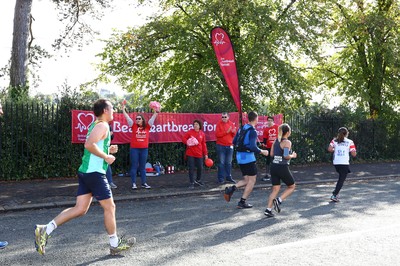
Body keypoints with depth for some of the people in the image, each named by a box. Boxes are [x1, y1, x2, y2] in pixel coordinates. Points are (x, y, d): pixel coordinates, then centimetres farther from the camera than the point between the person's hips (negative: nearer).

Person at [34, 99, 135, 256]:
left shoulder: (95, 125, 20)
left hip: (85, 172, 10)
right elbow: (89, 144, -25)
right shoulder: (103, 125, -11)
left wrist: (108, 150, 17)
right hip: (95, 172, -10)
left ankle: (45, 230, 1)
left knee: (80, 209, 7)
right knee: (110, 207, 2)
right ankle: (115, 245, 14)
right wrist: (106, 157, -17)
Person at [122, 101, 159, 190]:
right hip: (134, 149, -1)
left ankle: (144, 183, 14)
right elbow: (127, 117, -1)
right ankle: (134, 183, 6)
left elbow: (153, 117, 4)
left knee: (142, 167, 9)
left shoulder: (147, 126, 4)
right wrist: (123, 108, -6)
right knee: (134, 167, 2)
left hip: (144, 149, 1)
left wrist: (156, 110, -4)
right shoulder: (134, 126, 1)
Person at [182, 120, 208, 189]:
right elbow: (183, 138, -1)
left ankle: (198, 180, 29)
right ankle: (192, 183, 8)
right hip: (190, 154, -3)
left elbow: (203, 144, 8)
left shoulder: (202, 134, 6)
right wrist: (187, 142, -22)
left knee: (200, 168, 6)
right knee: (191, 168, -1)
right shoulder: (190, 132, -2)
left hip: (199, 154, 3)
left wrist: (205, 154, 7)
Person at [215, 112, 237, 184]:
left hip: (229, 146, 3)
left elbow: (234, 135, 8)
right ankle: (221, 178, 2)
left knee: (229, 162, 9)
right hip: (221, 146, -3)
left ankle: (228, 177, 18)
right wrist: (226, 132, -18)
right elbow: (217, 134, -11)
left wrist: (233, 132, -14)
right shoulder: (219, 124, -2)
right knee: (221, 162, -2)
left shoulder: (231, 124, 7)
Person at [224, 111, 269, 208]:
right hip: (248, 157, -8)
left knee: (246, 180, 16)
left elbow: (234, 141, 14)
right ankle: (242, 202, 4)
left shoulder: (242, 128, 9)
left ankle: (231, 188, -5)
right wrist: (262, 152, -8)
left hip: (240, 156, 8)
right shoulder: (253, 131, -15)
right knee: (252, 180, 4)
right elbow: (253, 147, -22)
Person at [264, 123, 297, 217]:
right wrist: (292, 156, -3)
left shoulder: (276, 141, 9)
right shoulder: (287, 142, -11)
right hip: (283, 167, -7)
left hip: (274, 166, 7)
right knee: (291, 186, 15)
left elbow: (271, 154, 11)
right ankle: (279, 200, -4)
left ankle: (268, 209, 3)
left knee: (275, 189, 13)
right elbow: (286, 156, -21)